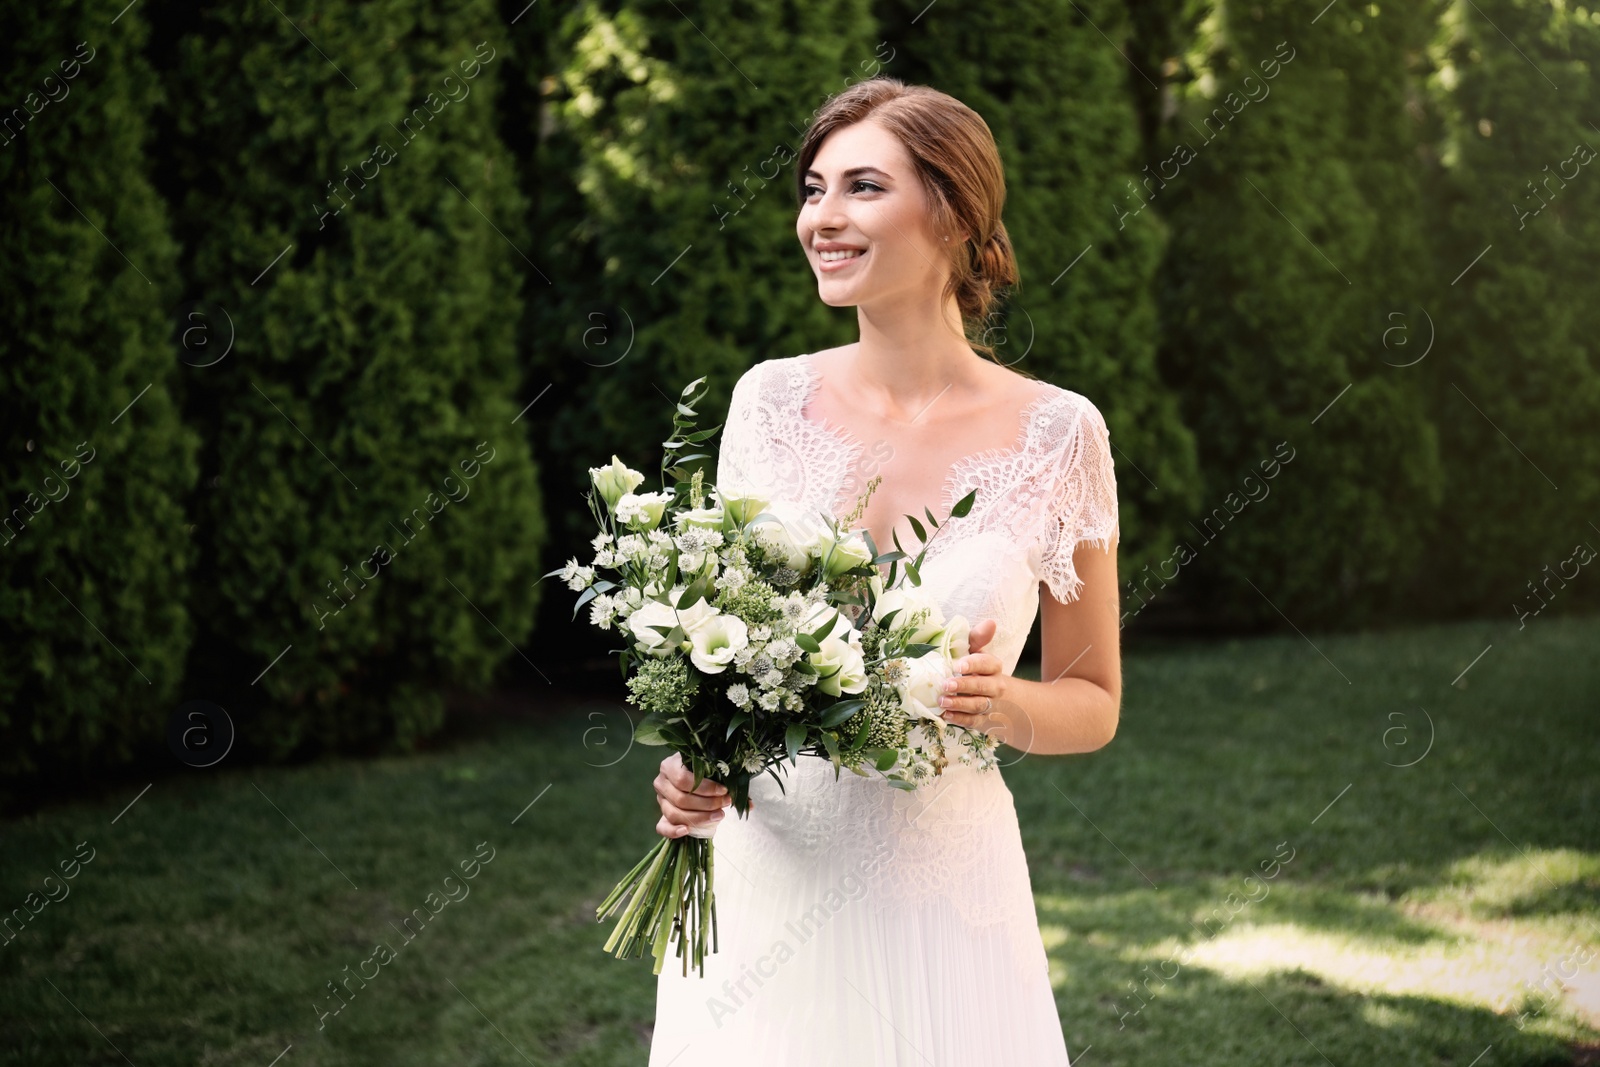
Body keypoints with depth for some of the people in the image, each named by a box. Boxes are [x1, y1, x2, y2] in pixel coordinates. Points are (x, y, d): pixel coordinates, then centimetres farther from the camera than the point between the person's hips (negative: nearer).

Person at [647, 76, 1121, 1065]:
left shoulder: (1055, 434, -6)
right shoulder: (771, 400, 0)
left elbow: (1093, 702, 4)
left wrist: (1003, 706, -17)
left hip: (940, 882, -2)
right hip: (762, 865, 2)